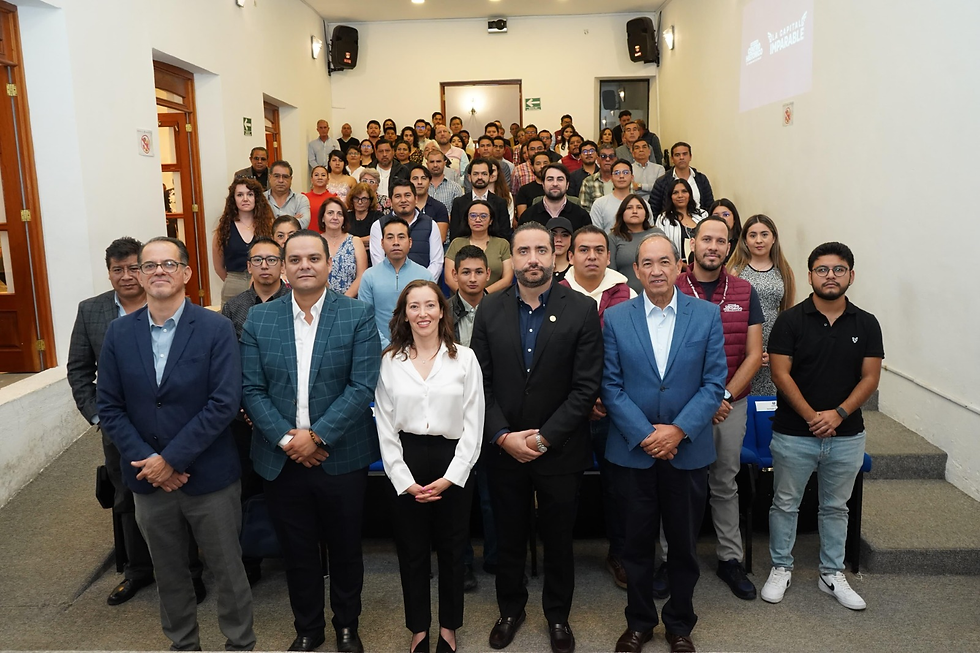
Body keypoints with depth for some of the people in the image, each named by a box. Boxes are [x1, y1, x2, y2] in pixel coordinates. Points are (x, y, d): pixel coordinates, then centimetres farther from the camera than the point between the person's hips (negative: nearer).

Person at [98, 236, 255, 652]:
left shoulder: (216, 329, -11)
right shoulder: (119, 332, 1)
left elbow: (225, 403, -17)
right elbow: (109, 407, 1)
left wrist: (172, 458, -17)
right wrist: (146, 461, -10)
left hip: (209, 475, -3)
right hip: (147, 478, 4)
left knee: (228, 569, 9)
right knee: (168, 572, 19)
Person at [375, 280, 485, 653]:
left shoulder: (464, 358, -2)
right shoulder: (390, 361, 1)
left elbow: (473, 424, -4)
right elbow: (385, 426, 0)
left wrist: (449, 478, -10)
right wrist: (404, 480, -7)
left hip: (452, 462, -1)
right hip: (405, 466, 1)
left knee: (451, 549, 12)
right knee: (411, 550, 12)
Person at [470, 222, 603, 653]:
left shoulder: (582, 310, -8)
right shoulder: (490, 310, -1)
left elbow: (586, 387, -11)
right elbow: (481, 382, -2)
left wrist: (543, 438, -15)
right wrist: (503, 436, -12)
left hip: (560, 451, -1)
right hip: (503, 450, 2)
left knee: (558, 539, 15)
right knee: (508, 537, 18)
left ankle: (558, 615, 38)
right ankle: (510, 608, 41)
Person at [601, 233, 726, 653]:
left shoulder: (707, 316, -1)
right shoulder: (615, 318, -2)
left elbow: (714, 383, -4)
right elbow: (611, 386, -4)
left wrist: (679, 430, -15)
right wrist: (645, 434, -13)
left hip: (688, 449, 0)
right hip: (633, 449, 0)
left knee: (684, 544, 13)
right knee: (638, 542, 13)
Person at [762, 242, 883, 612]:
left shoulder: (866, 324, 2)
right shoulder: (791, 320, -7)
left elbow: (870, 377, -2)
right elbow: (780, 373, -11)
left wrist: (839, 413, -16)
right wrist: (811, 416, -18)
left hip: (847, 435, 3)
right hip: (793, 433, -2)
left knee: (835, 507, 16)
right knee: (785, 504, 10)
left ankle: (832, 575, 30)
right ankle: (781, 568, 26)